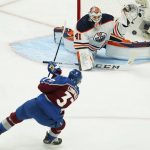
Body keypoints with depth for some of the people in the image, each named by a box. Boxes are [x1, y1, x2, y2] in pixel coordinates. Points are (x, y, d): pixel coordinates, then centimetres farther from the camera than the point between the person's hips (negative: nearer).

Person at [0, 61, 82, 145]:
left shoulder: (63, 81, -1)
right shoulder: (76, 92, 11)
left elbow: (43, 86, -9)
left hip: (37, 105, -1)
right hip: (50, 118, 1)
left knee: (16, 116, 25)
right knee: (60, 124, 35)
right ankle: (50, 139, 51)